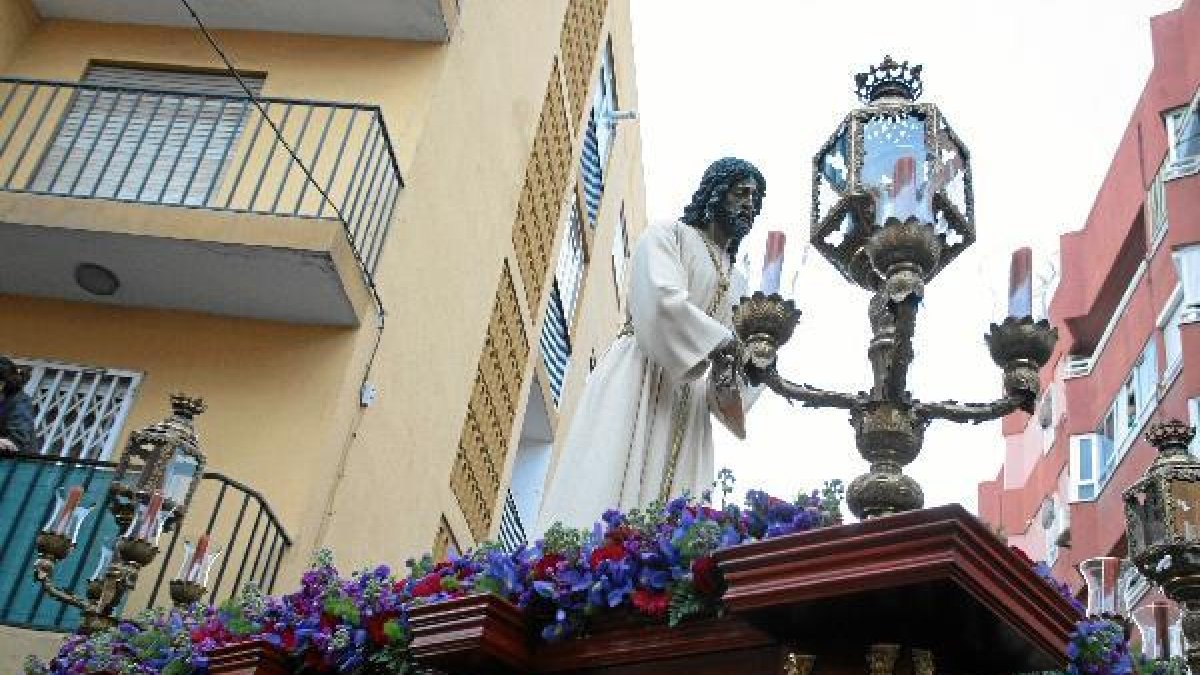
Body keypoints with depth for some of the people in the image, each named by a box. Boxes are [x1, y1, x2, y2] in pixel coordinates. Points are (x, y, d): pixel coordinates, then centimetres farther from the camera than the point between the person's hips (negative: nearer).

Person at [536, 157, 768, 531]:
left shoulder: (736, 282, 27)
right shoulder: (668, 234, 10)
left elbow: (733, 357, 17)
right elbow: (662, 298, -11)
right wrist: (721, 344, -10)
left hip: (688, 403, 6)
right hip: (639, 380, -6)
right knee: (605, 499, -17)